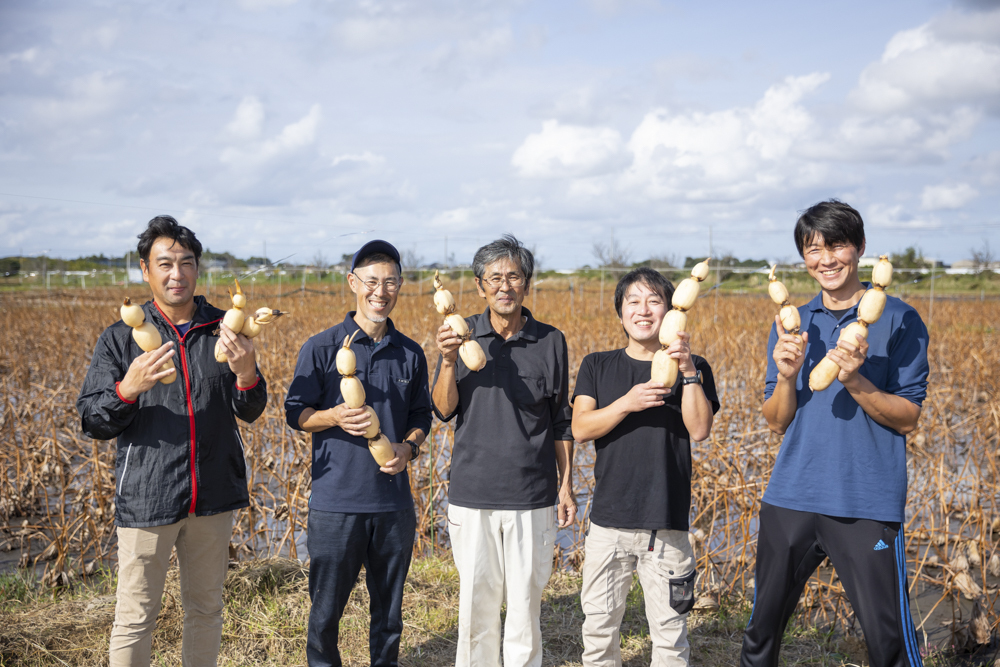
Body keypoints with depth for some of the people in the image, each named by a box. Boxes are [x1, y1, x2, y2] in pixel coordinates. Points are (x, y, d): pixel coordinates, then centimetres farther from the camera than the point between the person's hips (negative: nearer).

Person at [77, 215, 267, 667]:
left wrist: (246, 373, -19)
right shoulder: (121, 338, -1)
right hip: (146, 497, -2)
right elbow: (93, 423, -2)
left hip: (214, 496, 3)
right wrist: (127, 389, -22)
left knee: (206, 609, 16)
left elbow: (250, 412, 2)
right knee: (136, 617, 5)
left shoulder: (224, 331, 3)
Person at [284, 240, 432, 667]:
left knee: (389, 604, 15)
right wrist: (333, 417, -21)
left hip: (394, 500, 3)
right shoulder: (321, 348, -3)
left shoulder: (411, 355, 7)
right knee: (327, 604, 7)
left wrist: (408, 447, -7)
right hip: (335, 500, -3)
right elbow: (295, 412, -1)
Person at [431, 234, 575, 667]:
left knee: (526, 602, 7)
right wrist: (448, 362, -19)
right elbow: (444, 411, -3)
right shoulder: (461, 336, 1)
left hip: (531, 498, 0)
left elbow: (560, 422, 8)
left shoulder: (550, 342, 2)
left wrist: (566, 486, 6)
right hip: (472, 495, 0)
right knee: (476, 602, 9)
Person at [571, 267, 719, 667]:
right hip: (608, 521, 1)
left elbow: (699, 430, -9)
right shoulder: (598, 367, 9)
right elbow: (580, 429, -3)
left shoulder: (692, 369, 5)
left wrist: (688, 371, -18)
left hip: (667, 525, -1)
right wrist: (627, 403, -17)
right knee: (598, 627, 7)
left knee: (669, 633, 4)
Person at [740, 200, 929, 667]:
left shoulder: (898, 320, -1)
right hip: (790, 500, 4)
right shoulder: (791, 325, 10)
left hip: (868, 505, -4)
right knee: (762, 629, 14)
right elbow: (776, 423, 8)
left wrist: (855, 380, -21)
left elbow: (908, 419, -4)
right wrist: (787, 375, -12)